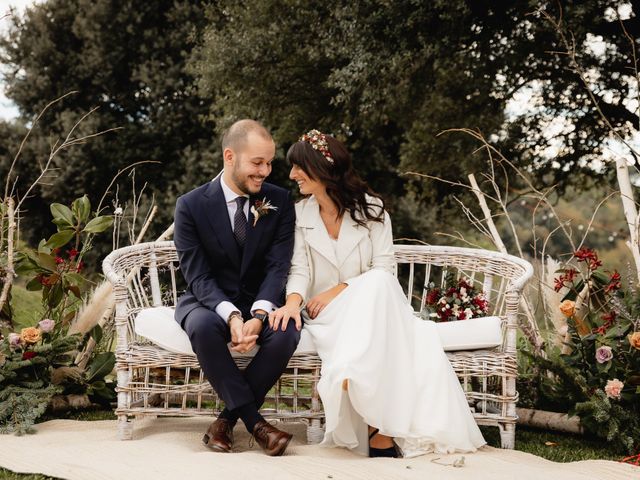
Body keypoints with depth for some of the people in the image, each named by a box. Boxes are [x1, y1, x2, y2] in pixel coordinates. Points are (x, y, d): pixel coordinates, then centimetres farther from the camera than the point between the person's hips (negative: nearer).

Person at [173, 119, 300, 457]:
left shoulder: (280, 201, -2)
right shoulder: (191, 206, -8)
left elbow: (277, 266, -9)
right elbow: (197, 275, -13)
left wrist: (258, 315, -28)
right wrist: (232, 316, -32)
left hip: (261, 302, 2)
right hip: (209, 301, -2)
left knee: (287, 331, -31)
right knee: (202, 326, -37)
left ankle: (228, 418, -14)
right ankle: (254, 422, -25)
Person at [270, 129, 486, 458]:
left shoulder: (370, 208, 1)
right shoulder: (300, 213, 6)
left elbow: (383, 269, -5)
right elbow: (300, 268, -3)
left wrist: (339, 290, -17)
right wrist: (293, 301, -25)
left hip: (369, 304, 0)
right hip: (327, 314, 0)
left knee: (379, 284, -36)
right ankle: (380, 430, -35)